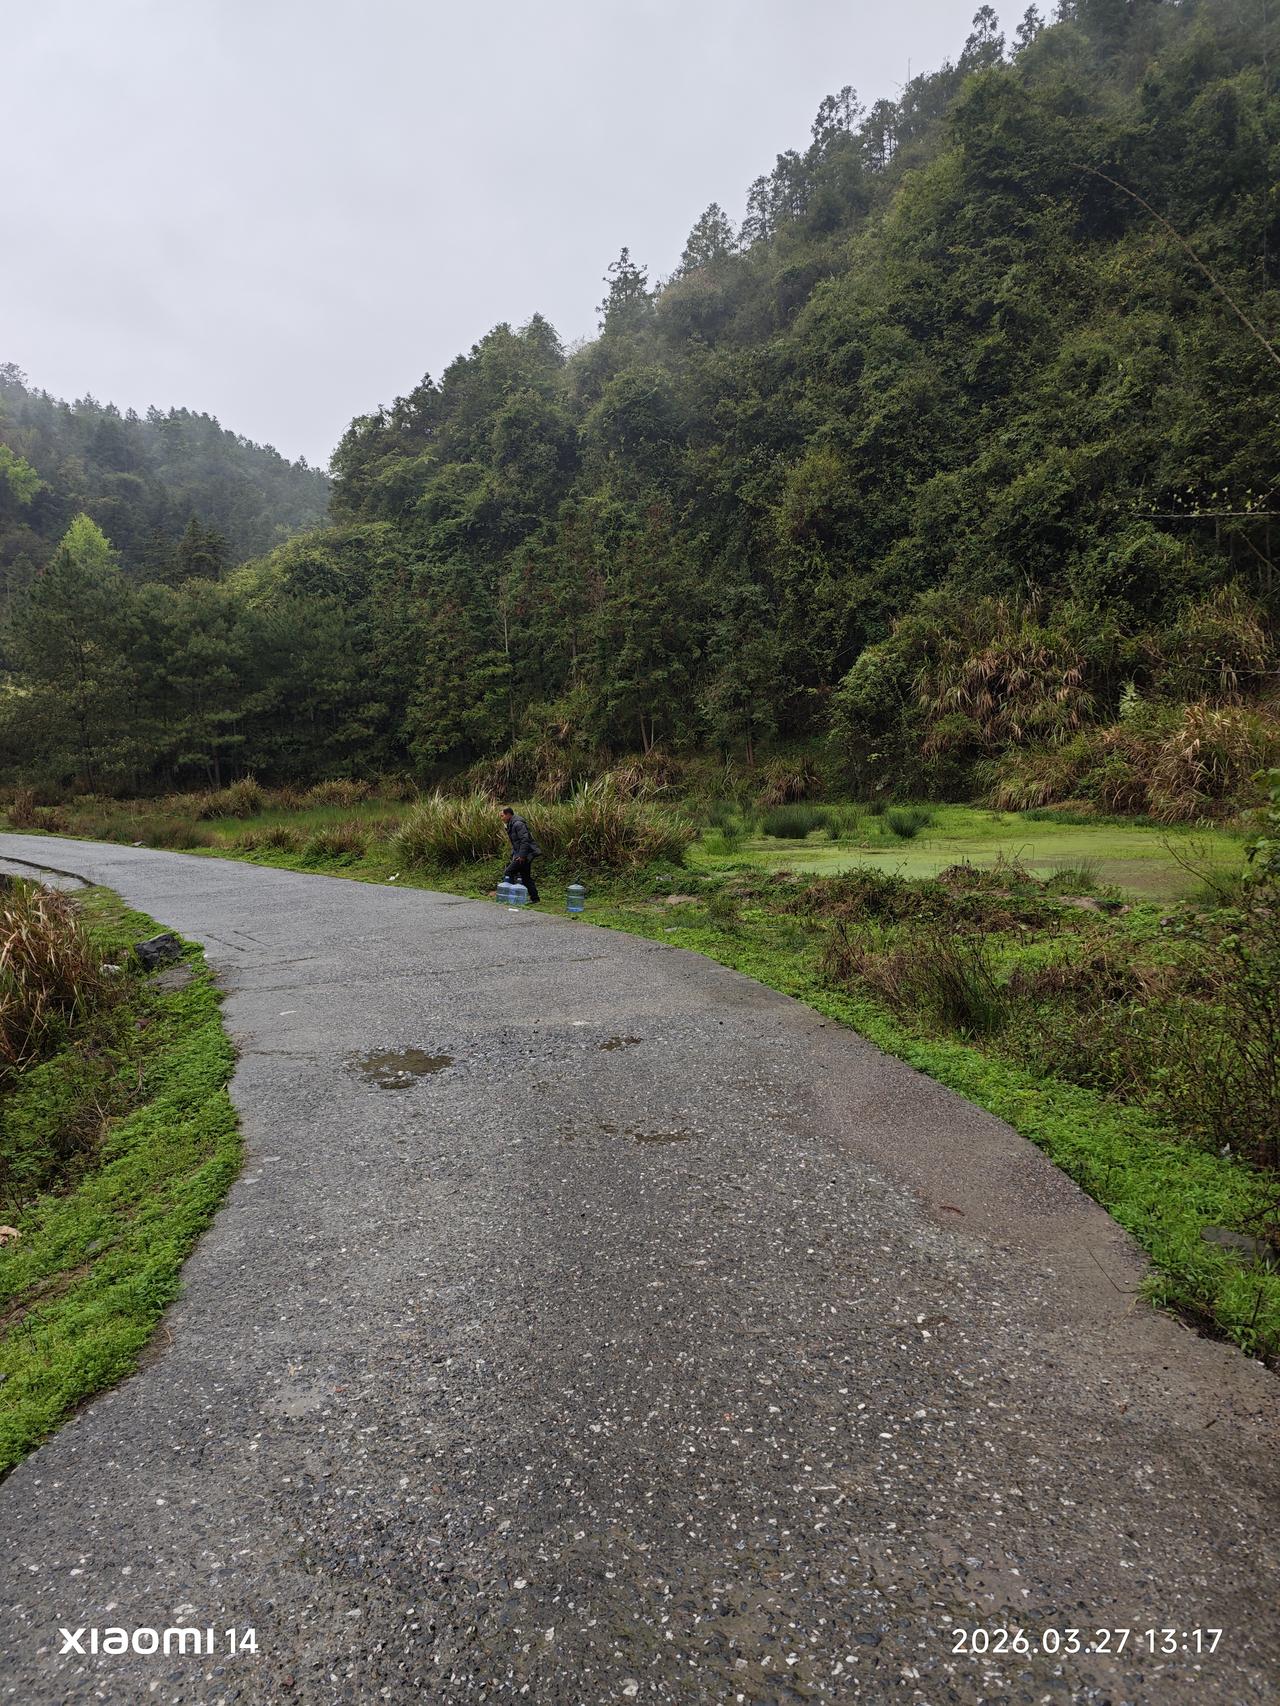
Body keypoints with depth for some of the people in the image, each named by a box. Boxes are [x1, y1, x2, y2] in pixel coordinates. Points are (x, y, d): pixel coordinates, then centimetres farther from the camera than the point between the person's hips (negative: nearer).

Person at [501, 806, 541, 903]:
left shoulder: (518, 824, -15)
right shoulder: (511, 825, 17)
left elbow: (525, 840, -23)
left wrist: (522, 855, -24)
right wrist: (513, 855, 16)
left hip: (525, 855, -11)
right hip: (524, 855, 11)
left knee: (508, 873, -10)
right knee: (526, 877, 12)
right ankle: (534, 898, 15)